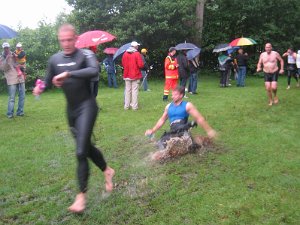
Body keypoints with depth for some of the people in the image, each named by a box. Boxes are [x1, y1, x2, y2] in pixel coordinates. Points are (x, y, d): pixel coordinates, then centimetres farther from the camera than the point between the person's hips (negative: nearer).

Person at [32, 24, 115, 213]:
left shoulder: (85, 54, -12)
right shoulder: (55, 59, 4)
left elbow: (94, 71, -32)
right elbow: (49, 80, 13)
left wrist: (68, 74, -36)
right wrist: (40, 88, -8)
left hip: (87, 106, -6)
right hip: (71, 109, 6)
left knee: (81, 152, -11)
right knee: (86, 146, 17)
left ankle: (82, 194, 4)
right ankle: (107, 171, 42)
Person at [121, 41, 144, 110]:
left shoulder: (125, 54, 4)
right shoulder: (137, 54, -10)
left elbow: (123, 64, 10)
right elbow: (141, 65, -15)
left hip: (127, 75, 4)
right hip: (135, 75, -4)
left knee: (127, 90, 11)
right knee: (135, 90, 0)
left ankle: (126, 106, 15)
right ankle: (135, 106, 1)